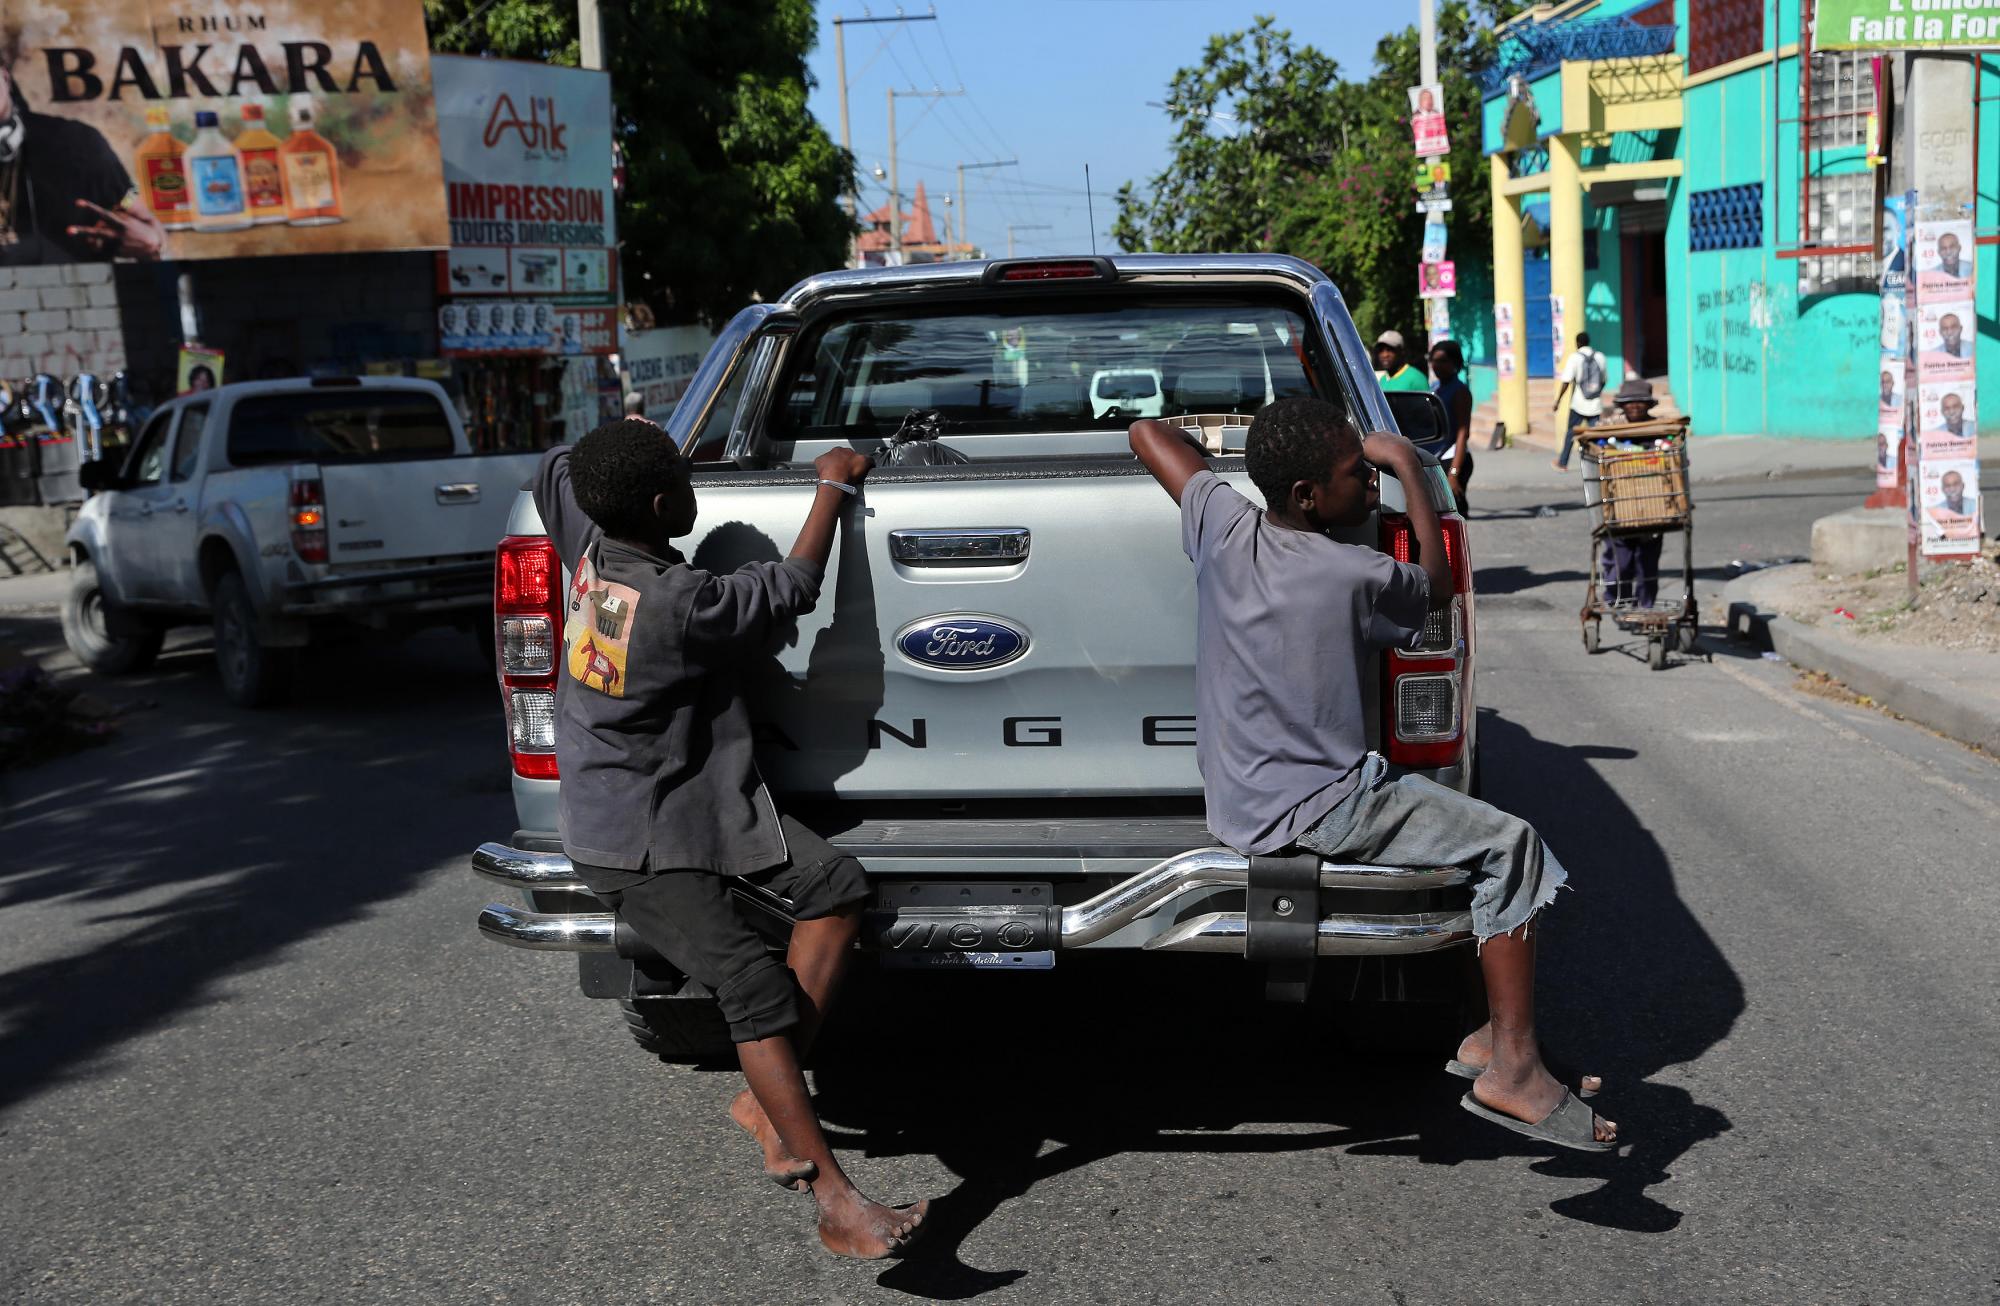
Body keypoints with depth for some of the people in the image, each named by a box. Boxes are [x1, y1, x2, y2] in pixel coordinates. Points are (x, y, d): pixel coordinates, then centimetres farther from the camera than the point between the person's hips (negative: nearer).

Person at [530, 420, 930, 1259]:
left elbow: (556, 463, 16)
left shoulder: (587, 543, -4)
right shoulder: (680, 606, -28)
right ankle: (837, 1205, -16)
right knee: (755, 985, -17)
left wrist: (624, 444, 30)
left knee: (834, 885, -4)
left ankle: (766, 1097, 0)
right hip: (634, 844, -9)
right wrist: (834, 485, -1)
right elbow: (794, 587, -14)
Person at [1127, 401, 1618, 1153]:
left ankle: (1491, 1037, 20)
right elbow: (1437, 585, 5)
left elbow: (1148, 432, 12)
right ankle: (1511, 1070, -5)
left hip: (1236, 805, 8)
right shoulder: (1356, 577, -19)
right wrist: (1410, 471, 10)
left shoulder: (1223, 527, -4)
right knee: (1510, 846, -5)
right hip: (1313, 814, -8)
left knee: (1470, 822, 20)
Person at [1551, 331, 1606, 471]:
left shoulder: (1574, 358, -8)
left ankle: (1563, 463, 17)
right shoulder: (1600, 357, 5)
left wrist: (1557, 401, -6)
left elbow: (1566, 382, -12)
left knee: (1570, 432, 10)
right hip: (1596, 405, 3)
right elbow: (1603, 381, 15)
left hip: (1578, 404, -3)